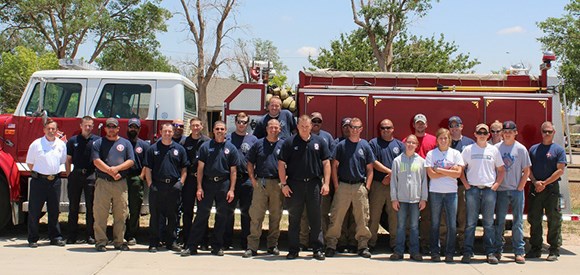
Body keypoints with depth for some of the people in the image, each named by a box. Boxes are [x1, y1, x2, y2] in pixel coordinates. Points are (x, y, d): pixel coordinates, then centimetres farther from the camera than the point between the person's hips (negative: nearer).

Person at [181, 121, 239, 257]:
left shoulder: (231, 148, 6)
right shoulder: (205, 146, 5)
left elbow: (233, 171, 5)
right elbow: (200, 168, 4)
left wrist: (231, 190, -3)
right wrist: (199, 187, -3)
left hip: (224, 184, 1)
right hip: (207, 183, -1)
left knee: (222, 216, 5)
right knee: (201, 215, -2)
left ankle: (217, 247, 15)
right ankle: (191, 246, 1)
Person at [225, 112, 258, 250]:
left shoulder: (253, 139, 9)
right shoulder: (228, 138, 8)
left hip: (247, 179, 0)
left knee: (246, 211, 5)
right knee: (229, 210, 4)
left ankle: (245, 241, 13)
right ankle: (227, 241, 12)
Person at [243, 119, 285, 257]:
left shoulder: (284, 145, 8)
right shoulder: (258, 144, 8)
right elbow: (250, 164, 11)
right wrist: (253, 179, 0)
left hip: (277, 184, 1)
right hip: (260, 183, -1)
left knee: (276, 216, 7)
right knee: (256, 215, -3)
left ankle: (273, 245, 17)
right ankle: (252, 246, -1)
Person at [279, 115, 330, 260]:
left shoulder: (319, 141, 6)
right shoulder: (289, 142, 1)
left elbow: (326, 163, 6)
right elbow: (281, 164, 1)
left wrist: (326, 183, -2)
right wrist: (284, 184, -6)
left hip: (314, 183, 1)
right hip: (295, 184, -1)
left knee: (315, 218, 5)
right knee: (294, 218, 6)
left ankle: (318, 249, 12)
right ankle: (293, 250, 14)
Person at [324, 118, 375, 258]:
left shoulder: (365, 146, 8)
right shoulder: (341, 145, 4)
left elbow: (369, 169, 9)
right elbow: (334, 166, 5)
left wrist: (367, 187, 0)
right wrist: (336, 185, -3)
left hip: (360, 186, 1)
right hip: (343, 185, -1)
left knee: (362, 218, 3)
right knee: (336, 217, -2)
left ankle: (363, 246, 13)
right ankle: (331, 245, 5)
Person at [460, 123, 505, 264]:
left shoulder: (493, 150, 9)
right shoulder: (468, 149, 5)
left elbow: (501, 170, 12)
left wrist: (496, 185, 1)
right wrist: (466, 185, -3)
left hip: (489, 189, 1)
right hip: (472, 189, -1)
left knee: (489, 223, 4)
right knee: (470, 223, -1)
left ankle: (490, 252, 9)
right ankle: (467, 252, 3)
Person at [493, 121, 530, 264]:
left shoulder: (521, 149, 2)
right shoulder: (496, 148, 3)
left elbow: (526, 171, 3)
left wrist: (520, 187, -4)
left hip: (517, 190, 0)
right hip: (501, 190, 0)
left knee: (518, 222, 3)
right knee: (499, 221, 5)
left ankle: (519, 252, 7)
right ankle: (498, 250, 11)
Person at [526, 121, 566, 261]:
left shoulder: (558, 149, 1)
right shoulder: (534, 149, 12)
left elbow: (560, 170, -7)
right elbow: (529, 168, 9)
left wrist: (544, 183, -11)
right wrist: (535, 182, -7)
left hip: (552, 188, -4)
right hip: (535, 189, 4)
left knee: (554, 220, -2)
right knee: (534, 219, 6)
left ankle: (554, 251, 4)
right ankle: (535, 249, 15)